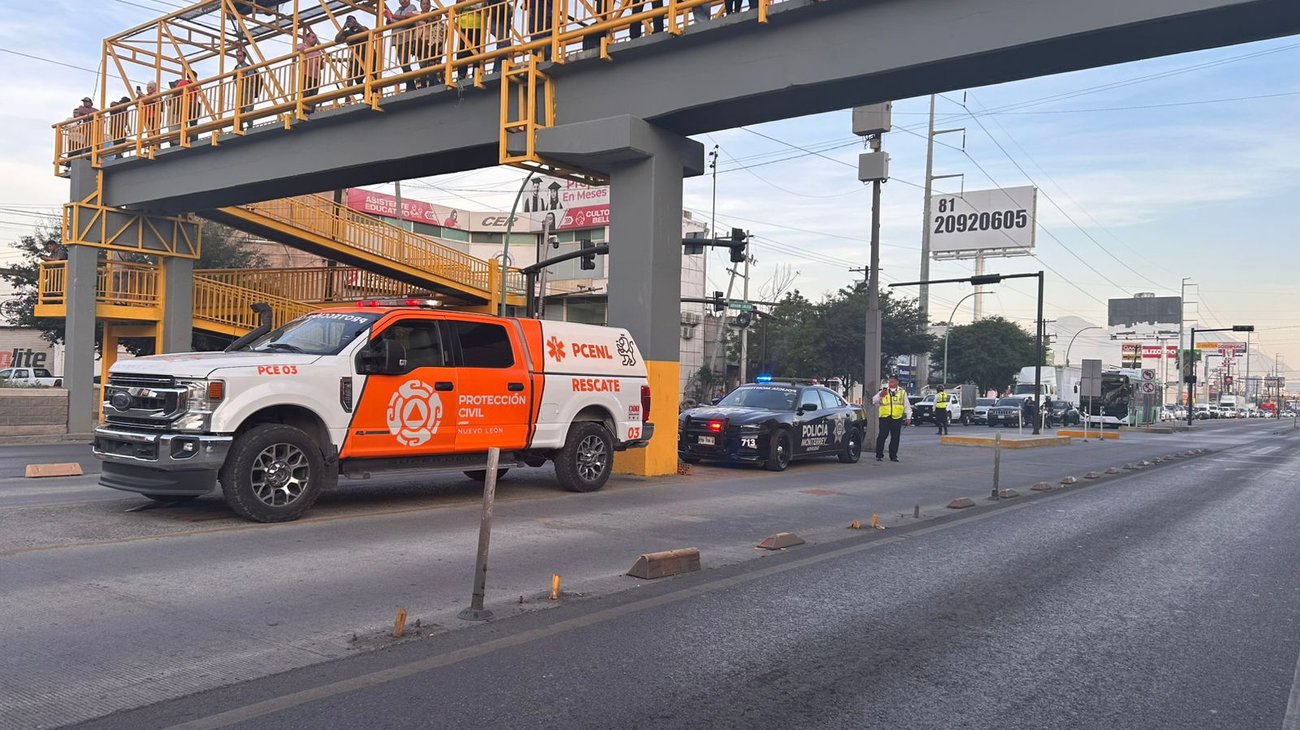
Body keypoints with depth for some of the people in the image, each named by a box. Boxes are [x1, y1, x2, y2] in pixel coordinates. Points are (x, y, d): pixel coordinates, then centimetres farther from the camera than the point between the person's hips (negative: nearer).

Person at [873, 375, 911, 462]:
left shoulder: (902, 392, 13)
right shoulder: (883, 391, 11)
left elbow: (907, 406, 14)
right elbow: (874, 400, 4)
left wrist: (908, 417, 7)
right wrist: (880, 395, -14)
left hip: (897, 418, 1)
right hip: (884, 417, -1)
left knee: (895, 438, 3)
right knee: (882, 436, -5)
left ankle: (893, 456, 12)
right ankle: (879, 455, 1)